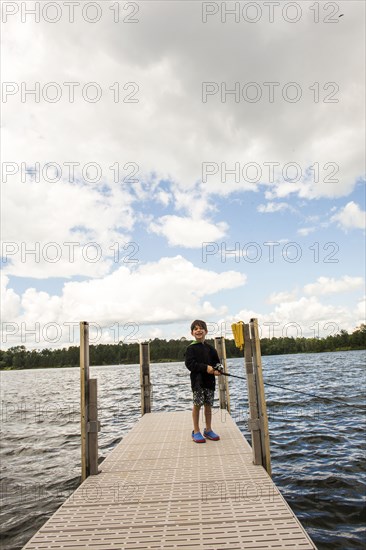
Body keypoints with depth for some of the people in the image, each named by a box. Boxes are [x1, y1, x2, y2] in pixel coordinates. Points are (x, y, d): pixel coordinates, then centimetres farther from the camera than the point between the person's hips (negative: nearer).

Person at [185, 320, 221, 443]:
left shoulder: (210, 348, 10)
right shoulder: (191, 348, -4)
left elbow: (217, 362, 13)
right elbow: (190, 364, -14)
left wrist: (216, 370, -9)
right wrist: (206, 368, -20)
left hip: (209, 380, 4)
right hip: (197, 380, -4)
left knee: (208, 404, 10)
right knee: (197, 404, -2)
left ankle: (208, 430, 24)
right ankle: (196, 431, 12)